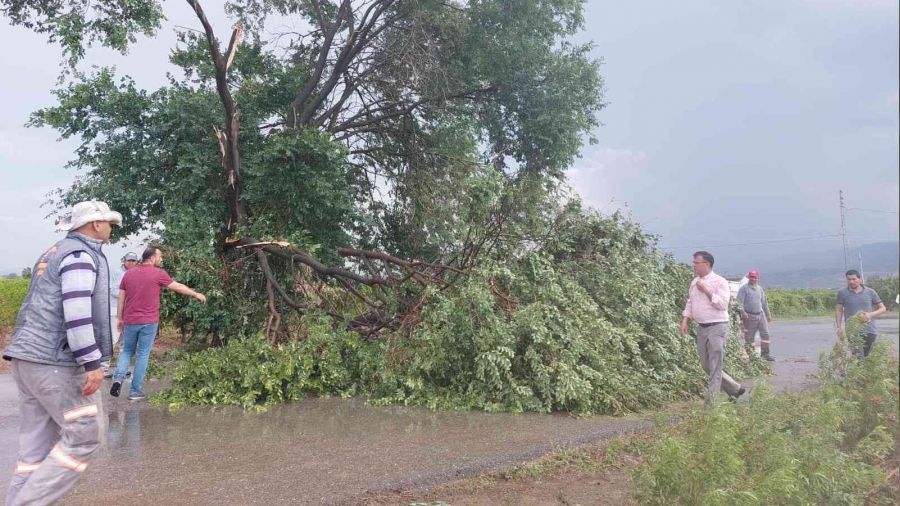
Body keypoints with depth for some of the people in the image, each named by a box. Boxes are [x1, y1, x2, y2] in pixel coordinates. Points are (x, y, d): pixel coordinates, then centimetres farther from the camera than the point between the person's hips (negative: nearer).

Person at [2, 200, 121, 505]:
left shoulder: (56, 252, 21)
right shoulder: (81, 254, -11)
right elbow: (77, 312, -22)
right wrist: (92, 363, -21)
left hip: (30, 357, 10)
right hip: (55, 361, -10)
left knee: (38, 441, 11)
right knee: (84, 435, -4)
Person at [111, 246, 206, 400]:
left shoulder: (128, 274, 5)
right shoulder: (158, 274, -7)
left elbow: (121, 298, 9)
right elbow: (178, 287, 3)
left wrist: (120, 319, 18)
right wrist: (196, 294, 16)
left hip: (130, 321, 4)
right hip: (149, 322, -4)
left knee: (127, 351, 19)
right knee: (143, 355, 4)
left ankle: (118, 379, -3)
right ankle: (135, 391, 9)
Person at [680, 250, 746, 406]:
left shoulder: (720, 282, -10)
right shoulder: (695, 282, 12)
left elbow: (722, 304, -20)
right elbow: (689, 303, 17)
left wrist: (706, 291, -21)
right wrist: (685, 321, 6)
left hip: (717, 327, -8)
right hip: (702, 328, 8)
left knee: (715, 367, -4)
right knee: (706, 366, 13)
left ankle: (710, 403, 1)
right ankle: (735, 389, 30)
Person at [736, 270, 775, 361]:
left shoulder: (760, 289, 15)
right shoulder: (744, 288, -4)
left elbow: (764, 302, 23)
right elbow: (740, 301, -12)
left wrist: (768, 314, 23)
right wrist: (743, 312, -25)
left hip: (760, 315, 5)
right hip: (749, 316, -5)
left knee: (765, 333, 1)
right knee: (749, 336, 0)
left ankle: (766, 354, 7)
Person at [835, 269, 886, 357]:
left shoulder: (870, 292, 5)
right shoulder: (842, 293, 2)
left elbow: (883, 308, 10)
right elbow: (839, 310, 7)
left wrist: (871, 314, -9)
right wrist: (839, 327, 1)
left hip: (869, 331, 2)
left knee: (867, 356, 6)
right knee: (857, 356, -14)